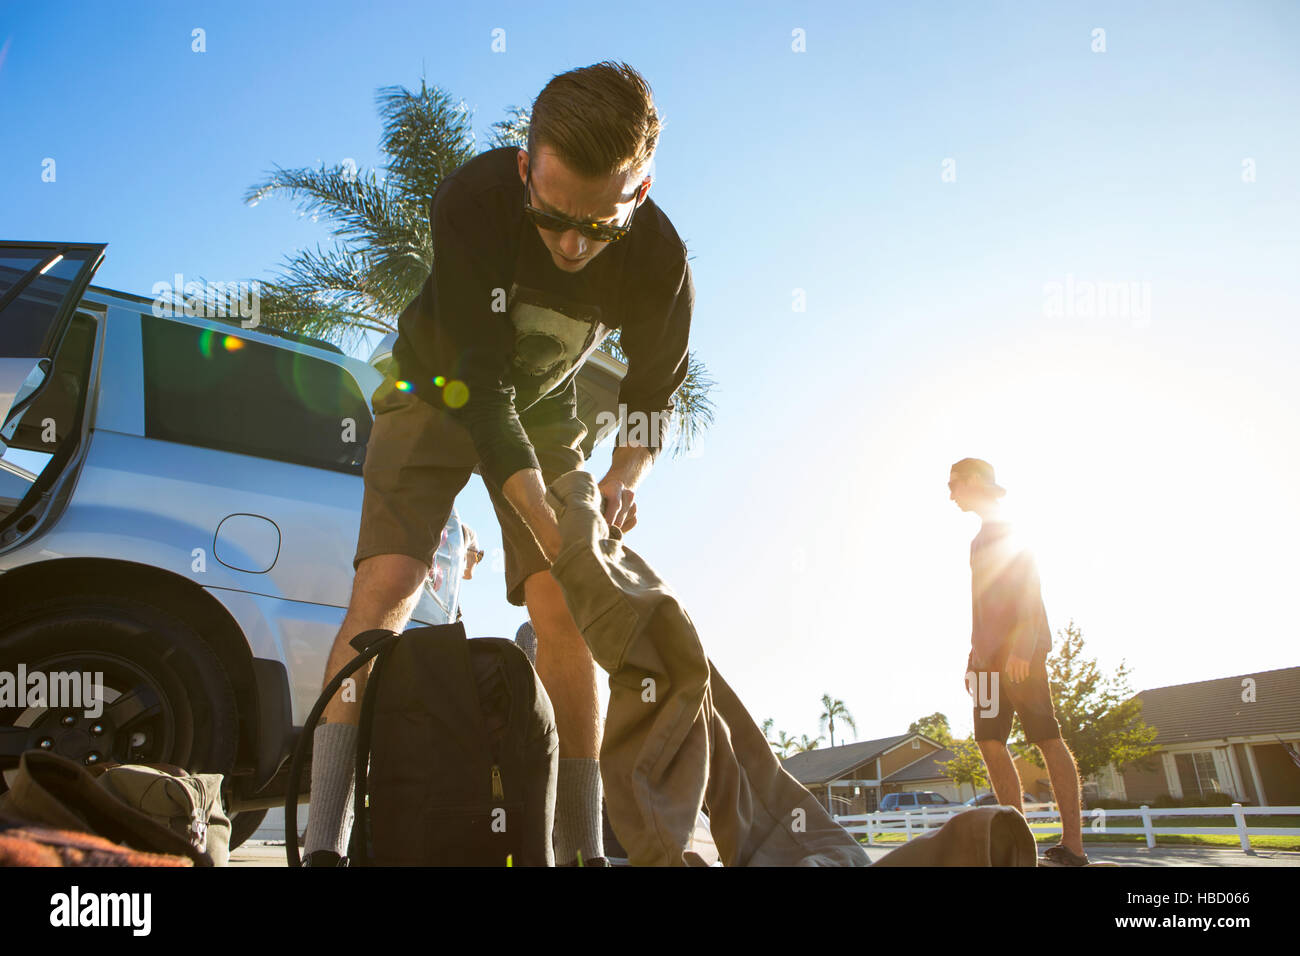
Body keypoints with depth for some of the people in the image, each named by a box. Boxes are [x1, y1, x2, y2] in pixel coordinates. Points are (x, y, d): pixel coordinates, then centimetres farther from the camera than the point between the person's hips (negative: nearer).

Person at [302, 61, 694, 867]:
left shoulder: (660, 261, -24)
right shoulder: (473, 202, -31)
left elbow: (654, 389, -7)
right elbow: (481, 384, -33)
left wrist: (626, 476, -27)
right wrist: (549, 528, -40)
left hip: (543, 414, 2)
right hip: (440, 393, -1)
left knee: (567, 614, -12)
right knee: (384, 589, -19)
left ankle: (583, 847, 0)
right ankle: (324, 843, -12)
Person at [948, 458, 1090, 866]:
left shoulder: (1006, 527, -1)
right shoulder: (984, 537, 26)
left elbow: (1028, 585, -13)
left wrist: (1021, 645, -23)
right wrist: (975, 657, 21)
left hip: (1020, 651, -9)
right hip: (992, 656, 9)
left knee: (1046, 738, -8)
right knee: (989, 740, 1)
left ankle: (1073, 846, -6)